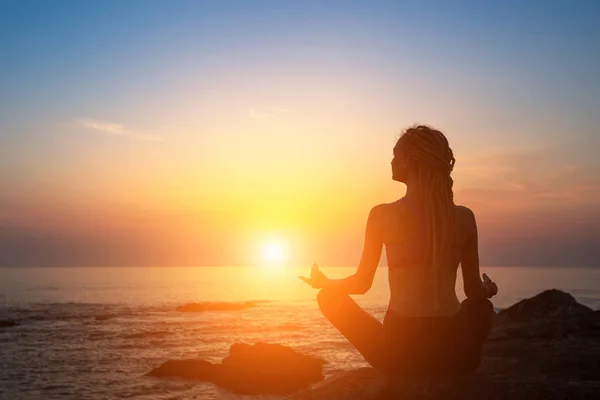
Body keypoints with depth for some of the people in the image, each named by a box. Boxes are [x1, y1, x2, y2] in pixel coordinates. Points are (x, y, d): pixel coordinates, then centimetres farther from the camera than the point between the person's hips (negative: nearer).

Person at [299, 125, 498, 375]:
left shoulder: (382, 215, -4)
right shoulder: (464, 218, 2)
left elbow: (361, 284, 6)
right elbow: (474, 291, 11)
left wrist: (324, 283, 27)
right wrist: (489, 290, 35)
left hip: (400, 351, -2)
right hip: (455, 353, 3)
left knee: (329, 297, 22)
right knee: (481, 305, 37)